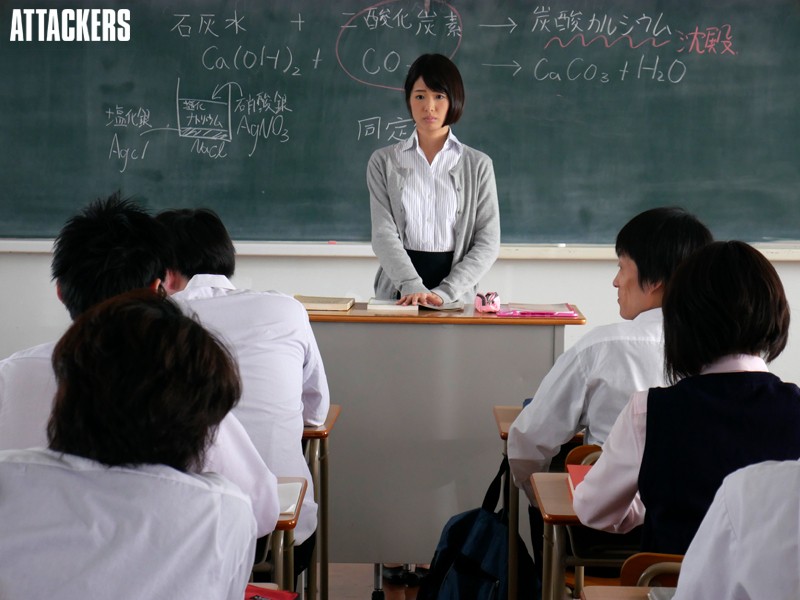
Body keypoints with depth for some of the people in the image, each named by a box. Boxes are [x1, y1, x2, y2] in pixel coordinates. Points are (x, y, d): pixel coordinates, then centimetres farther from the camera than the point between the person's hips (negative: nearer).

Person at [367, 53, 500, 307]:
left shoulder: (478, 165, 7)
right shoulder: (384, 161, 8)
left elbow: (488, 243, 2)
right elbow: (383, 233, -2)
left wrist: (444, 293, -11)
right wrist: (412, 286, -18)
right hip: (398, 296, 0)